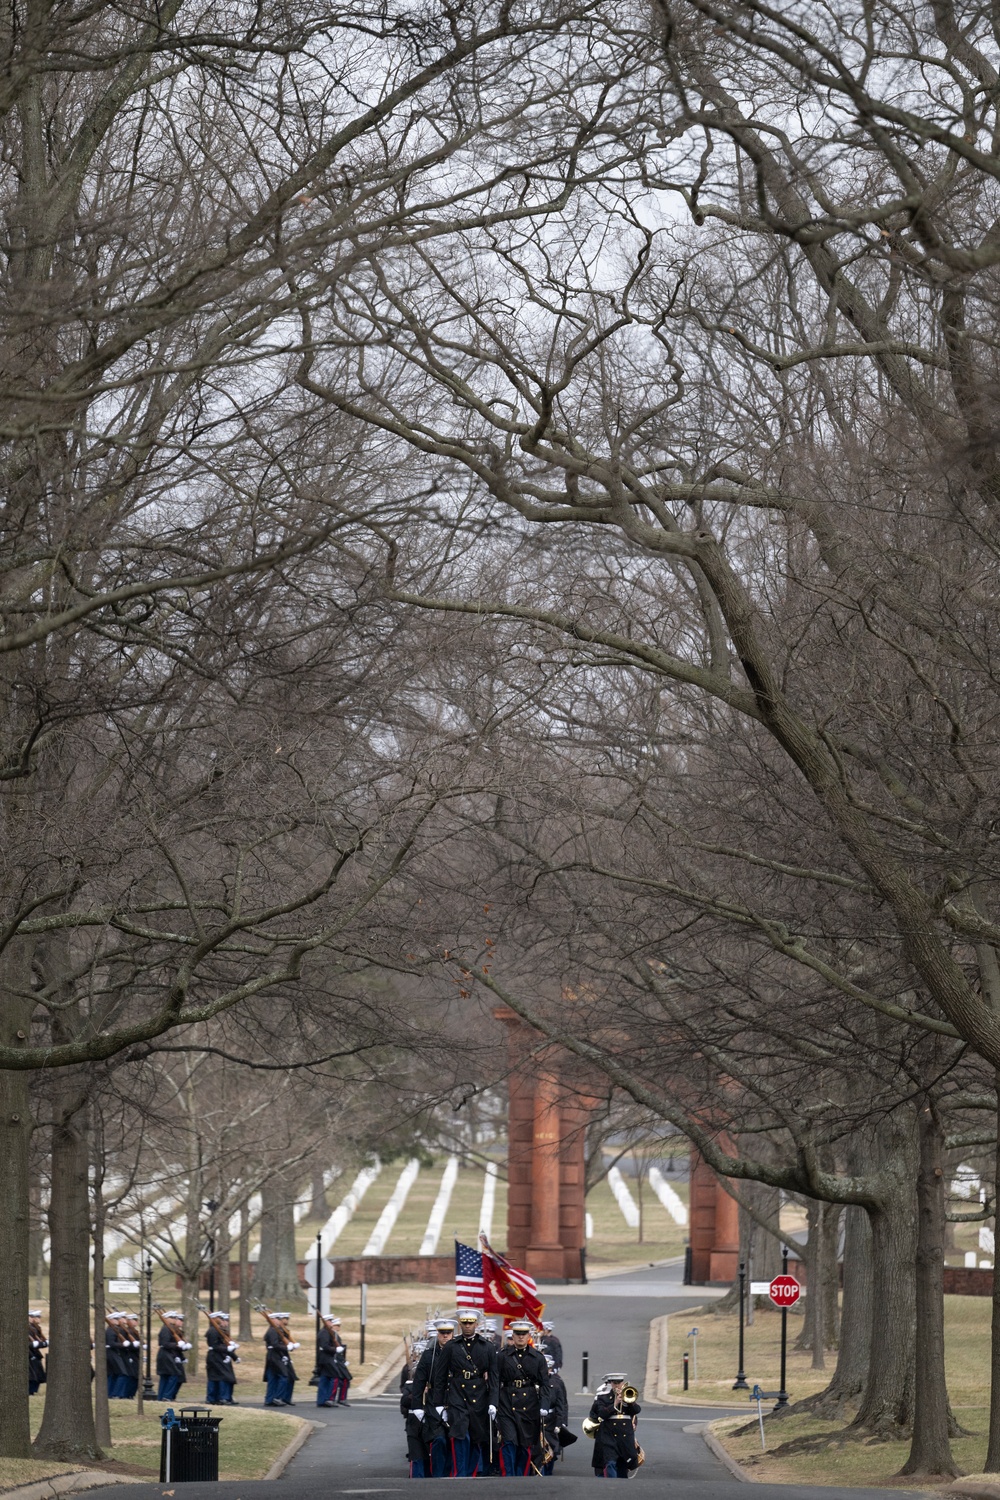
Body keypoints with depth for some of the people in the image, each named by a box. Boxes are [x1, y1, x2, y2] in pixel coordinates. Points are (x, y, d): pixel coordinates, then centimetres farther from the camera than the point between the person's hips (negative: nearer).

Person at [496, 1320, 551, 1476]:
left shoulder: (538, 1358, 6)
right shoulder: (503, 1356, 3)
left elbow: (544, 1384, 5)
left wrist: (544, 1406, -7)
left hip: (529, 1407, 2)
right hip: (507, 1405, -2)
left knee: (526, 1446, 6)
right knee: (509, 1442, -12)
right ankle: (508, 1479, -12)